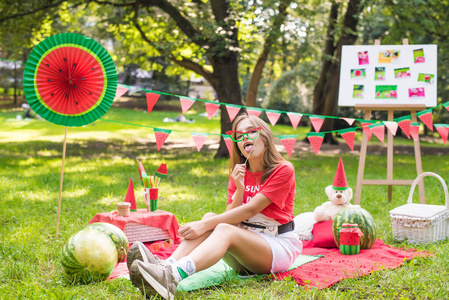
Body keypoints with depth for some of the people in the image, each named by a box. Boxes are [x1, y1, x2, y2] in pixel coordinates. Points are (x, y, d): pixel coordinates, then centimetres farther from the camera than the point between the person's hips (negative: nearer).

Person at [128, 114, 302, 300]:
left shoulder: (283, 170, -8)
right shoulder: (239, 174, 11)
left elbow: (250, 209, -18)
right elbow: (231, 217, -1)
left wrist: (205, 224, -25)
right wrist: (239, 189, -18)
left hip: (280, 246, -5)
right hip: (247, 240, 5)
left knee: (224, 229, -33)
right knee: (210, 217, -22)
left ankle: (173, 277, -60)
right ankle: (166, 265, -47)